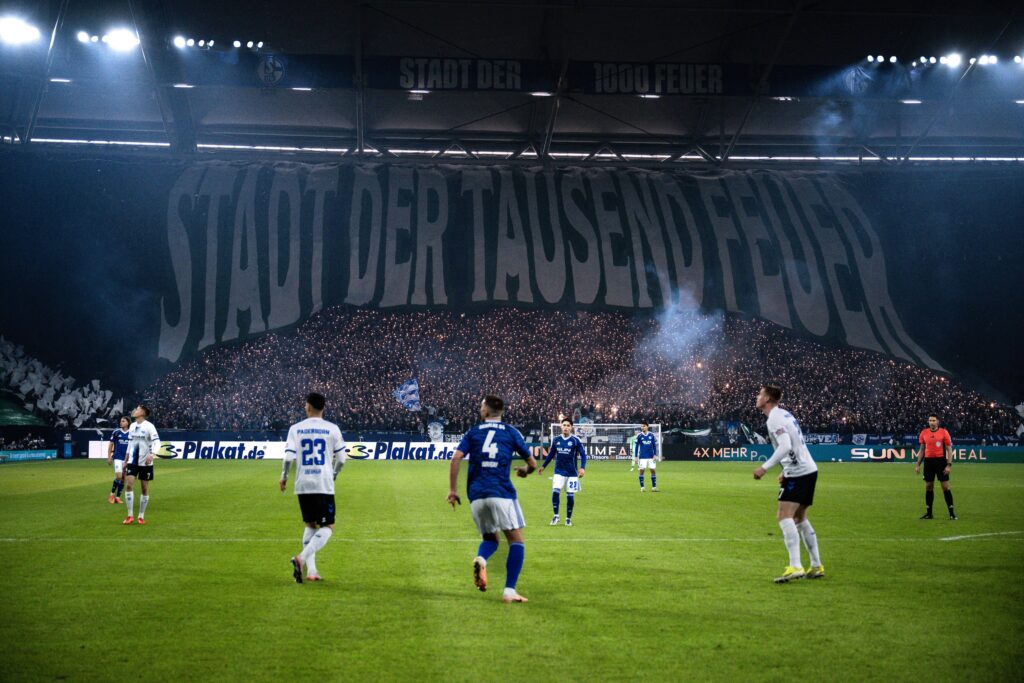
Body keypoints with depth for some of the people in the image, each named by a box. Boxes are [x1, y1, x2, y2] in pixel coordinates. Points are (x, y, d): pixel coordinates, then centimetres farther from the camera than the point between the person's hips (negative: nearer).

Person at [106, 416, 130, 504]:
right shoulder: (116, 432, 0)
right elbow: (111, 445, 7)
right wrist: (109, 457, 2)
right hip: (117, 457, -2)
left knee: (123, 478, 7)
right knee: (118, 476, -17)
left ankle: (118, 497, 18)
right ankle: (112, 494, 2)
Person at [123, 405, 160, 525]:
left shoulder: (149, 426, -11)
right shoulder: (132, 426, 8)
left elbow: (157, 442, -19)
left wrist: (152, 454, -36)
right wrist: (126, 459, 21)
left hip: (145, 462, -4)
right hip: (133, 461, 4)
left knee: (145, 488, 3)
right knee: (129, 485, -10)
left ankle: (141, 516, 14)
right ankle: (130, 516, -5)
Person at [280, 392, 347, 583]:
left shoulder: (296, 429, 2)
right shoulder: (332, 429, -1)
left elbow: (289, 456, -6)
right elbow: (341, 459, 1)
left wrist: (284, 476, 9)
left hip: (303, 485, 3)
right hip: (324, 485, -3)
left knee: (310, 525, 18)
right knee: (327, 528, 3)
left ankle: (311, 570, 10)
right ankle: (302, 558, -18)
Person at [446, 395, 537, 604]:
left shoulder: (473, 432, 14)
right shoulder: (511, 432, 11)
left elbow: (456, 458, 0)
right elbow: (532, 463, 13)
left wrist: (453, 490, 5)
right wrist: (525, 471, 36)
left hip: (476, 495, 3)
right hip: (502, 493, -3)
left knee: (490, 539, 20)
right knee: (516, 541, 5)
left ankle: (480, 559, -15)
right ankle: (509, 591, -7)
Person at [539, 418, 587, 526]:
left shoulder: (576, 440, -7)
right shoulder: (556, 440, 3)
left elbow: (583, 454, -5)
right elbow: (551, 454, 16)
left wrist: (582, 468, -18)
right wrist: (543, 466, 18)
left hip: (572, 473, -2)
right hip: (559, 472, 2)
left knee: (570, 496, 1)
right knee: (555, 492, -15)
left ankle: (568, 518, 19)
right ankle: (556, 516, -1)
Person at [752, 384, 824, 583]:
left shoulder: (774, 418, -13)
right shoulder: (784, 414, 17)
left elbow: (785, 446, -26)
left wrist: (765, 467, -23)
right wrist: (786, 471, 23)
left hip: (798, 473, -10)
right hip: (808, 469, 10)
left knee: (785, 516, -17)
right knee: (800, 518, 17)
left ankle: (795, 567, -27)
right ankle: (816, 566, 20)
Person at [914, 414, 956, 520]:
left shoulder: (943, 432, -4)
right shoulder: (924, 433, 7)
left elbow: (949, 449, -3)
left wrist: (949, 465, -11)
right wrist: (918, 464, 10)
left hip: (941, 461, -4)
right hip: (928, 461, 4)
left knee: (945, 486, -4)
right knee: (928, 486, 7)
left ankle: (951, 513, 3)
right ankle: (928, 513, 14)